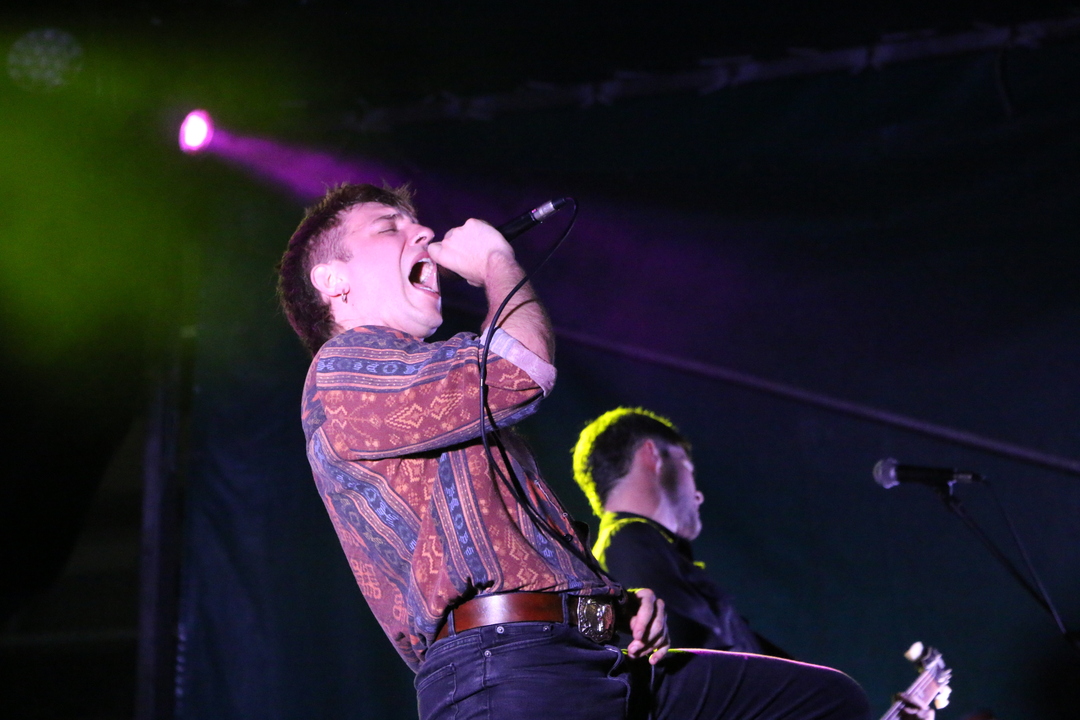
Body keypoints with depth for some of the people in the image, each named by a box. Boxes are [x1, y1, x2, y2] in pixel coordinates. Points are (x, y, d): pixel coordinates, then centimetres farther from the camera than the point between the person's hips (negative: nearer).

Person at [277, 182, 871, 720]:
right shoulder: (342, 367, 3)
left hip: (603, 657, 10)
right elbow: (521, 366, -11)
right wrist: (495, 259, 8)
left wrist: (619, 600, 11)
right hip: (504, 664, -10)